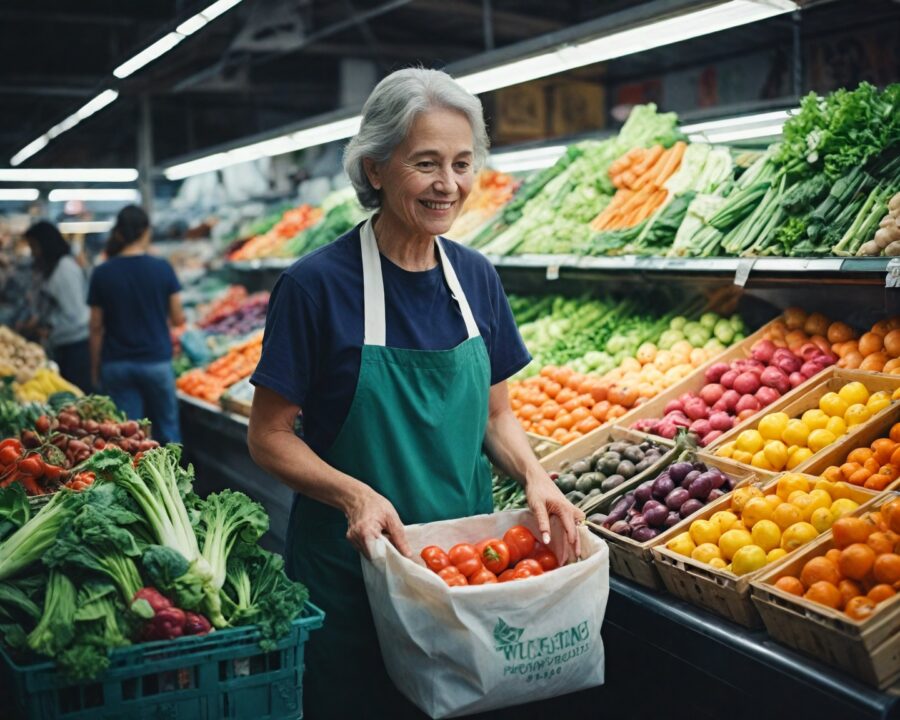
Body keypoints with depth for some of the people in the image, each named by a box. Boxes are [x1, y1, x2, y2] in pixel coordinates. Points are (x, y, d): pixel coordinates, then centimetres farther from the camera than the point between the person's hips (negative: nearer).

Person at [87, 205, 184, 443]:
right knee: (166, 429, 12)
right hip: (156, 361, -1)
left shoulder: (102, 273, -3)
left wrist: (95, 367, 9)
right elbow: (177, 318, -1)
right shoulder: (162, 268, -6)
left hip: (116, 364, 1)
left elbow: (96, 327, 0)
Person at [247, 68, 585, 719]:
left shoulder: (477, 276, 0)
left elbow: (496, 413, 8)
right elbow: (270, 438, -11)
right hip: (353, 562, -4)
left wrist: (534, 476, -11)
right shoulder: (317, 285, -16)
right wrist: (354, 494, -27)